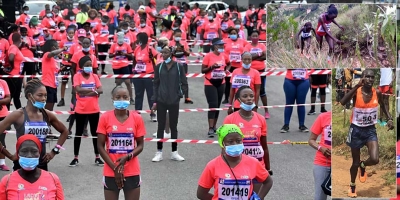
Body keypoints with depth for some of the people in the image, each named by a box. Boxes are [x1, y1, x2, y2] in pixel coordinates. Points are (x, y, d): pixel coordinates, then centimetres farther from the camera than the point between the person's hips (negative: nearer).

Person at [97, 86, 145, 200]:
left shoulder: (137, 118, -2)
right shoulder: (105, 118, -5)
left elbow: (140, 145, 1)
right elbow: (100, 146, -5)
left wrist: (126, 158, -17)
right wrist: (114, 168, -11)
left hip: (132, 173, 1)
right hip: (111, 173, -1)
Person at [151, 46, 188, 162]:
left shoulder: (178, 67, -2)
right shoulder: (159, 67, 2)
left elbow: (184, 84, 4)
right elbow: (155, 84, 5)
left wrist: (179, 94, -5)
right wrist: (154, 101, 1)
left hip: (174, 102, -1)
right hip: (161, 101, 1)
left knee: (174, 126, 8)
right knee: (161, 126, 5)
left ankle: (174, 152, 16)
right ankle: (159, 152, 12)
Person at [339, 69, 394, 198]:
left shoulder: (377, 93, -6)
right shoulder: (356, 92, -16)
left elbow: (383, 106, 15)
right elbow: (342, 103, -36)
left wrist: (390, 119, 0)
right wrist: (357, 86, -39)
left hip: (371, 130, 2)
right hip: (356, 130, -2)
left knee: (375, 159, -18)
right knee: (355, 162, 10)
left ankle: (363, 165, 19)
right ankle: (352, 186, 38)